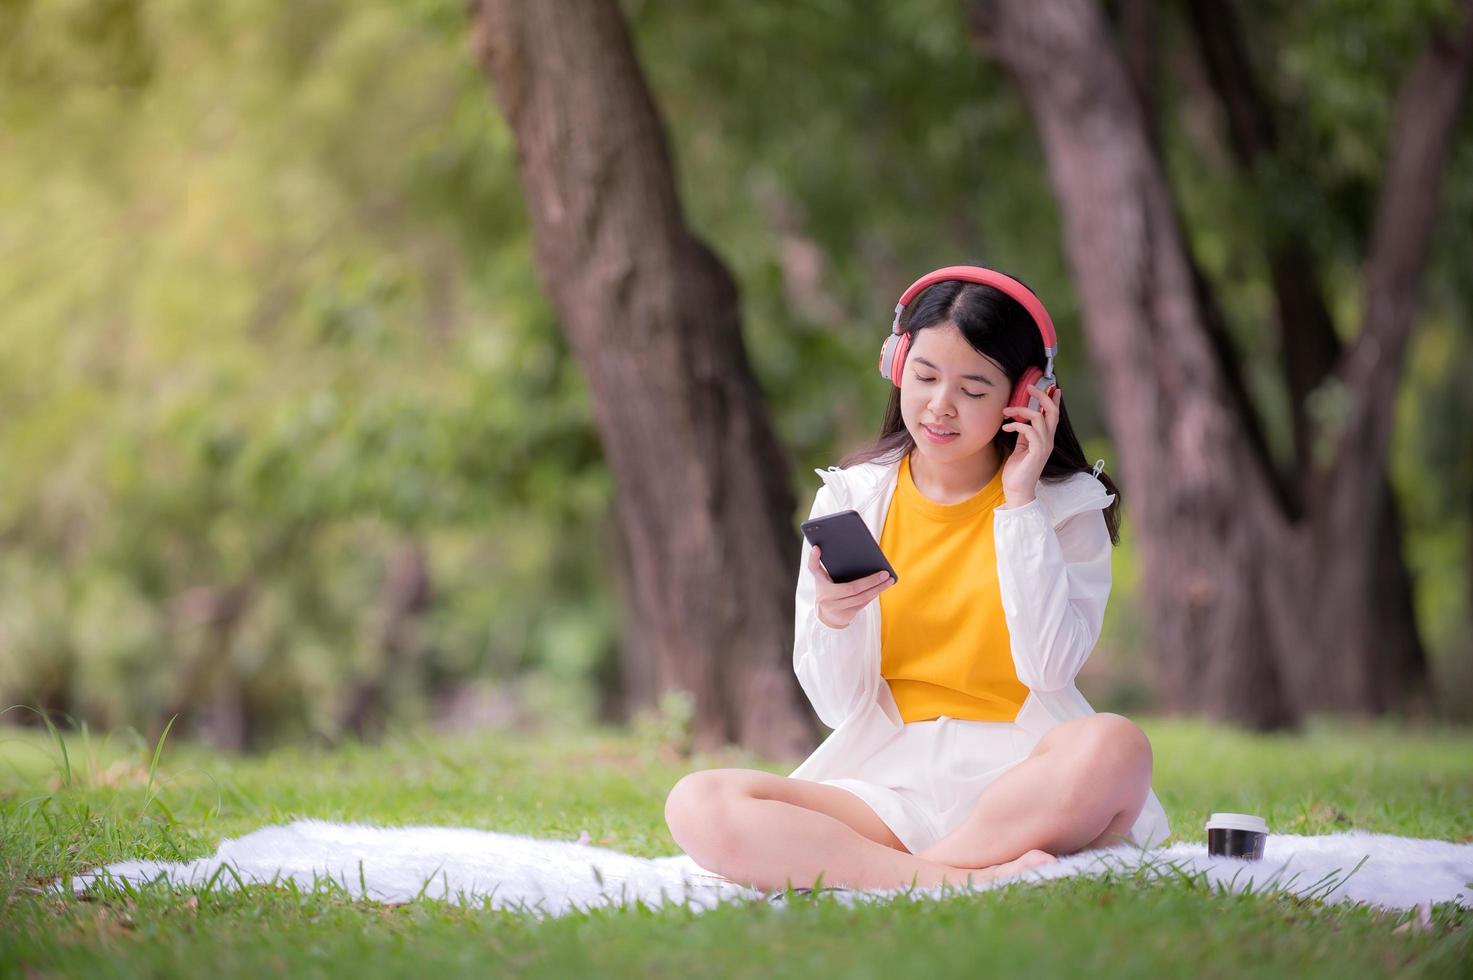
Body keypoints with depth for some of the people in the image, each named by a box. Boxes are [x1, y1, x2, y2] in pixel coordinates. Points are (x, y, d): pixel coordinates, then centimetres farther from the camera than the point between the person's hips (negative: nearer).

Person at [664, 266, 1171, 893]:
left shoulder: (1068, 506, 4)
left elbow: (1048, 668, -12)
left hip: (1021, 782, -1)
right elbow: (840, 706, 3)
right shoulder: (850, 499, 6)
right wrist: (833, 618, -19)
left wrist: (1020, 505, -8)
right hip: (891, 781, 1)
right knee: (697, 806, -24)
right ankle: (955, 880, -31)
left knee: (1114, 747, -36)